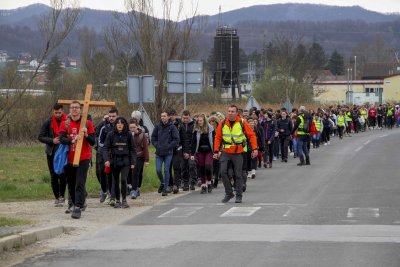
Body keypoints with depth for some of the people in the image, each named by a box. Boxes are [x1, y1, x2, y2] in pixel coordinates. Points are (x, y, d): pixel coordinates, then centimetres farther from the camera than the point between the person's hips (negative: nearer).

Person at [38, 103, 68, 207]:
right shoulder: (48, 123, 0)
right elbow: (41, 137, 1)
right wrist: (52, 141, -12)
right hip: (52, 153, 2)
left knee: (62, 176, -8)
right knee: (54, 176, 4)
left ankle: (62, 196, 8)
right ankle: (57, 198, 15)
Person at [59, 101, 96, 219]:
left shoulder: (87, 123, 2)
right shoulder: (65, 124, 6)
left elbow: (93, 142, 0)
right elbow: (62, 139, -9)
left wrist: (86, 134, -19)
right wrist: (72, 140, -27)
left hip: (83, 158, -3)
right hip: (69, 159, 3)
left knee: (80, 183, -14)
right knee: (71, 184, 9)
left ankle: (78, 208, -19)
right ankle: (79, 204, 28)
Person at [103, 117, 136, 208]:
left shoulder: (128, 135, 2)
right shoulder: (111, 135, 0)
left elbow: (132, 149, 6)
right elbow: (105, 148, -1)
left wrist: (133, 162, 0)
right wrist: (106, 159, -15)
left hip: (125, 161, -1)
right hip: (114, 161, 1)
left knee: (123, 179, -15)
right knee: (116, 181, 7)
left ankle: (124, 200, -2)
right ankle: (117, 200, 19)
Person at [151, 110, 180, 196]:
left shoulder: (172, 127, -4)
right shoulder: (158, 126, 5)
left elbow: (176, 140, -4)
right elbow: (153, 137, 15)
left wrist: (168, 146, -10)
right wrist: (156, 145, 1)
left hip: (168, 153, -3)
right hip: (159, 153, 3)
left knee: (166, 170, -2)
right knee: (158, 170, -2)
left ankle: (165, 189, 6)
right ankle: (162, 183, 26)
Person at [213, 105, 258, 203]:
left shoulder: (242, 123, -4)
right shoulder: (223, 124, 2)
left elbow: (251, 135, 0)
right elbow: (218, 138, 7)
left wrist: (255, 149, -6)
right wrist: (216, 151, 1)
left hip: (238, 153, -2)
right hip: (225, 152, 2)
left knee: (238, 175, 4)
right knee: (223, 172, -9)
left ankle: (239, 195, 15)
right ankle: (229, 193, 7)